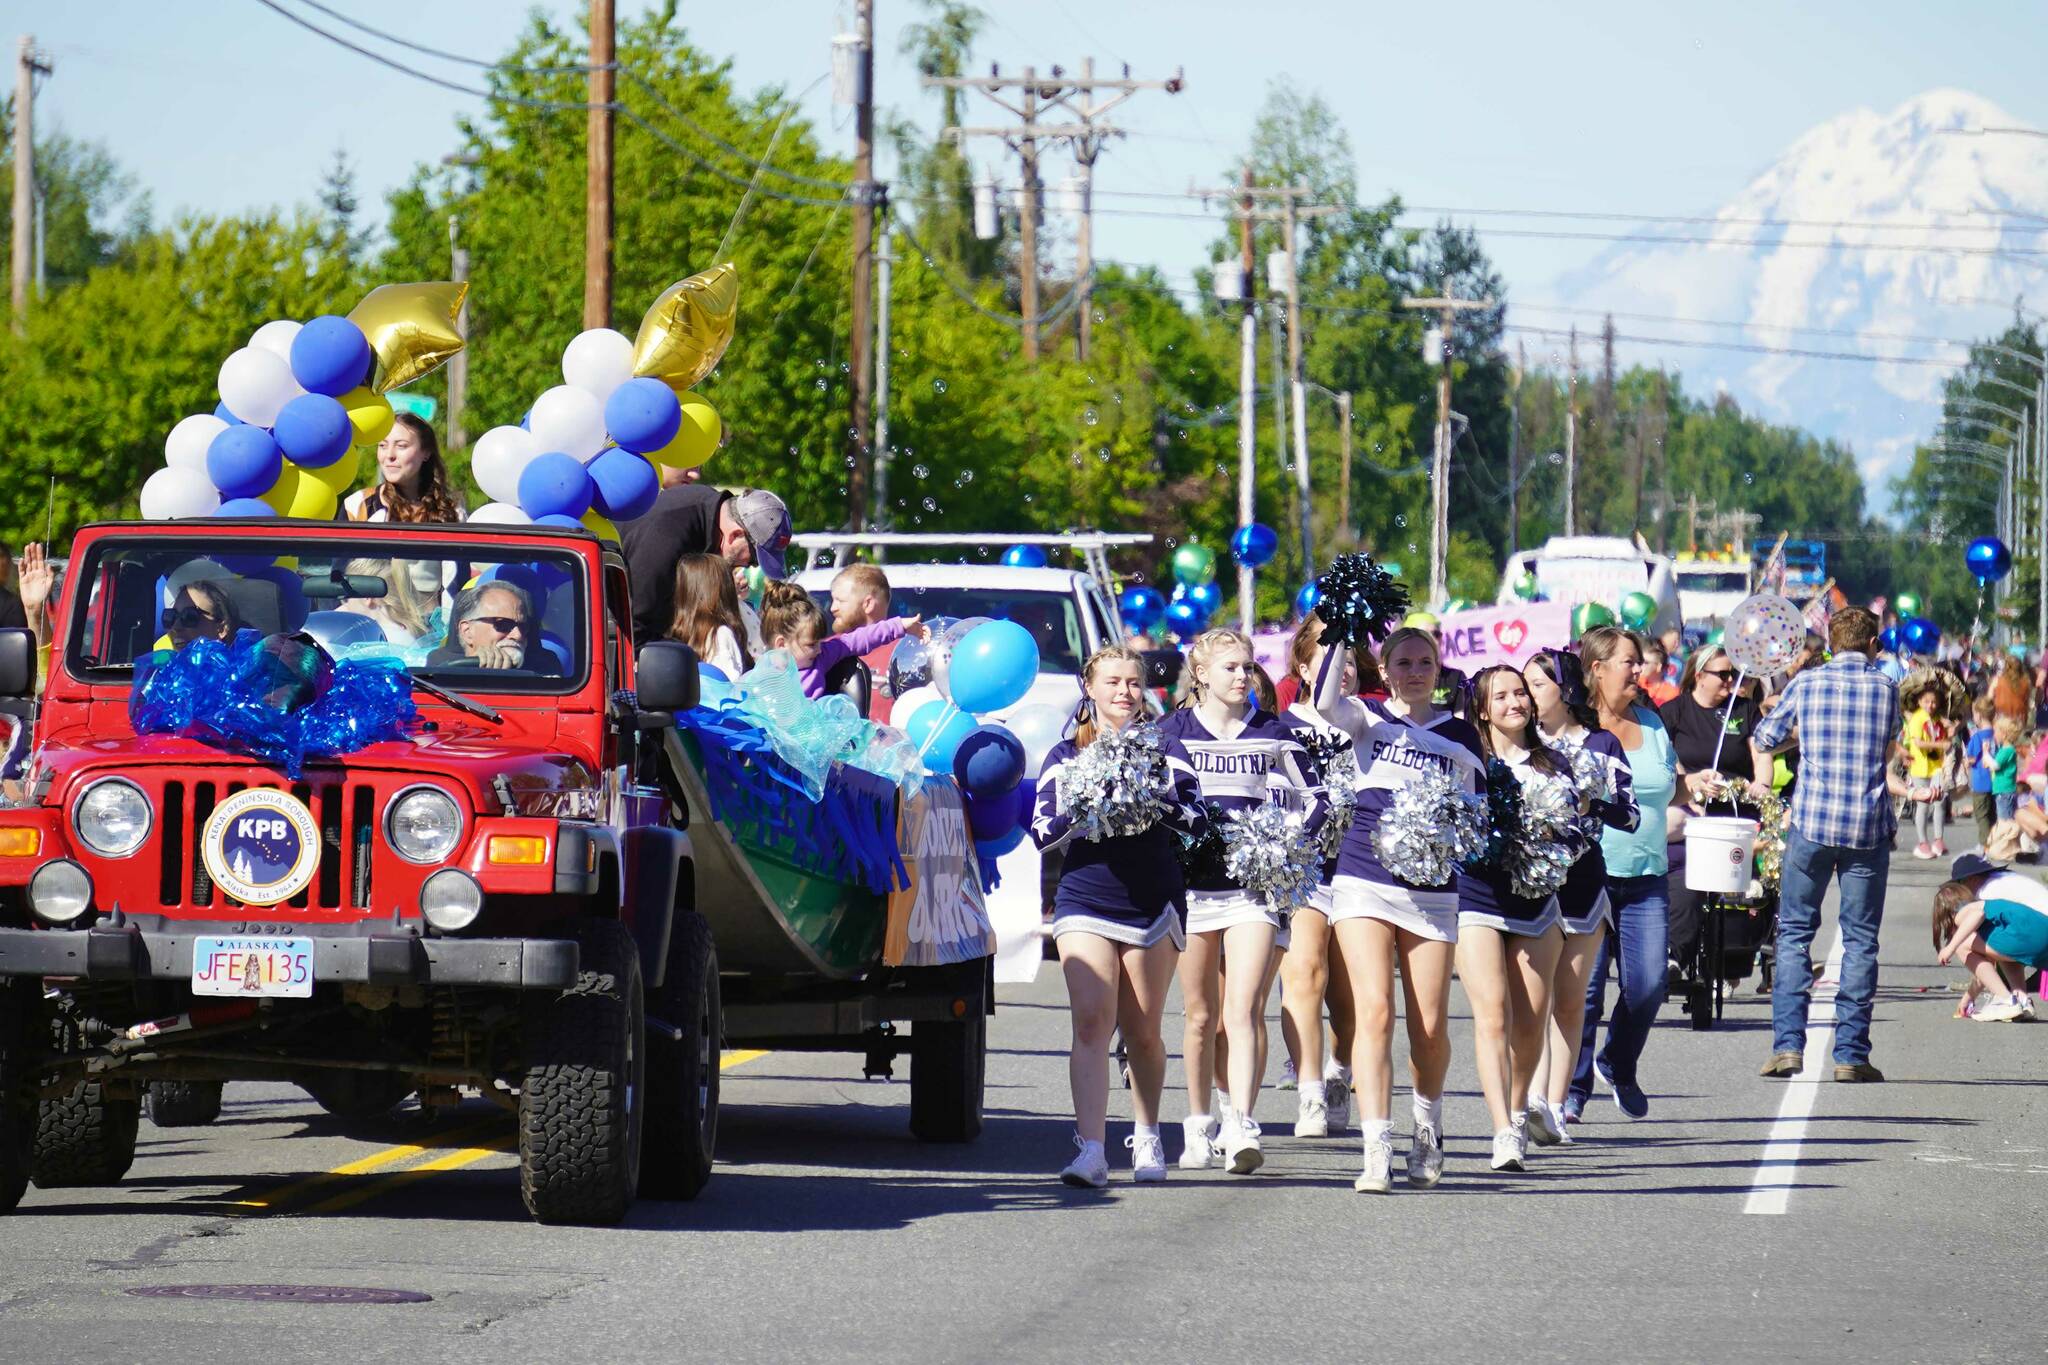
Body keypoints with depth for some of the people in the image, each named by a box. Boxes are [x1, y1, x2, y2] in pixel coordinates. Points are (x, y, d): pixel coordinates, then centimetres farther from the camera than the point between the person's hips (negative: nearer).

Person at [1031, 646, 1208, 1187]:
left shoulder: (1164, 749, 6)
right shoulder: (1066, 755, 7)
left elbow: (1195, 819, -5)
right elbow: (1042, 833, -1)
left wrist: (1155, 798, -23)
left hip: (1153, 901, 1)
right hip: (1085, 900, -1)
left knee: (1142, 1031, 7)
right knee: (1091, 1021, -15)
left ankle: (1146, 1138, 28)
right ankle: (1090, 1151, -21)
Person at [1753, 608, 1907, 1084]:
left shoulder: (1807, 683, 1)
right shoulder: (1886, 689, 2)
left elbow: (1765, 738, 12)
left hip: (1812, 824, 0)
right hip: (1869, 828, 0)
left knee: (1793, 933, 8)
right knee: (1860, 940, 5)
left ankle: (1788, 1044, -3)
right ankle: (1851, 1054, 2)